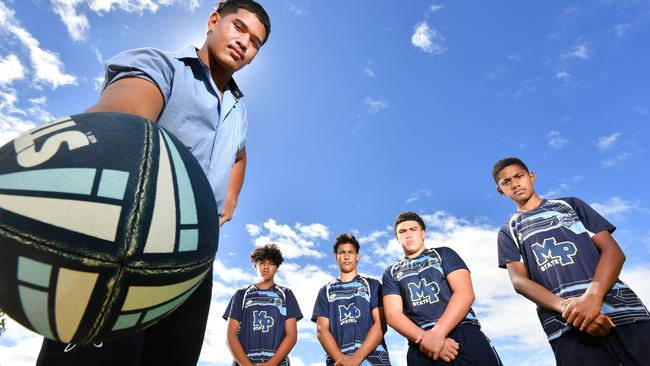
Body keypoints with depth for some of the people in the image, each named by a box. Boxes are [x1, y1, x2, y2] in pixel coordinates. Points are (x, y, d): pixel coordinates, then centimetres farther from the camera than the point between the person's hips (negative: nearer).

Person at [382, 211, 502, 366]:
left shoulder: (444, 254, 12)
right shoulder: (391, 272, 14)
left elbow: (465, 294, -2)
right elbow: (393, 315, 2)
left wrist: (437, 333, -14)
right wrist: (426, 338, -15)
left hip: (465, 336, 0)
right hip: (422, 349, 1)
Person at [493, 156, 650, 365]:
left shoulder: (570, 205, 17)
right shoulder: (508, 232, 15)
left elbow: (613, 251, 7)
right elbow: (519, 281, 1)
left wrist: (593, 295, -12)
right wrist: (566, 307, -17)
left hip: (621, 308, 1)